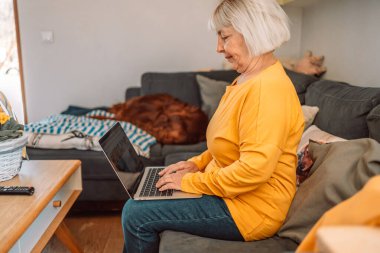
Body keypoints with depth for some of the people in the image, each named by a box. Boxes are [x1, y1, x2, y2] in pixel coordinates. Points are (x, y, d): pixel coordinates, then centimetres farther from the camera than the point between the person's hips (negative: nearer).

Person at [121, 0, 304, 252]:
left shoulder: (268, 88, -24)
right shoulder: (247, 79, 9)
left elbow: (255, 168, -29)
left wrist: (192, 182, -19)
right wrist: (197, 163, 6)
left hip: (250, 209, -10)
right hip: (226, 190, 10)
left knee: (136, 214, -10)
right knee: (142, 198, 13)